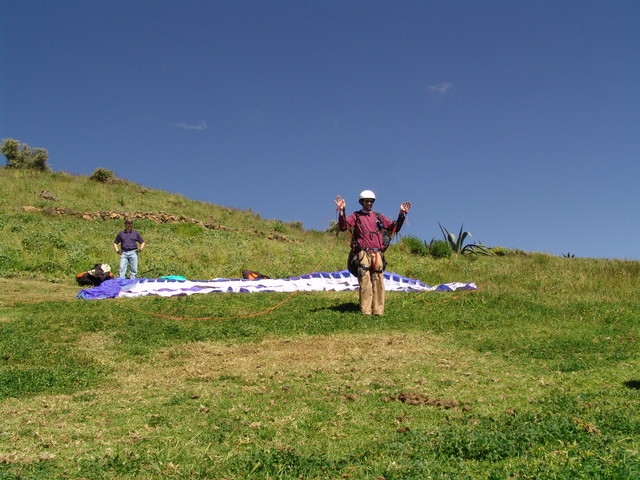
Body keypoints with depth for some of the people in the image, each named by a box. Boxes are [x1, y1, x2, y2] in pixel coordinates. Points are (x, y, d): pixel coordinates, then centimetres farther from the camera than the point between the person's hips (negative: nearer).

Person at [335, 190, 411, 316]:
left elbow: (394, 228, 19)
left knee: (378, 283, -1)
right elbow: (343, 226, -4)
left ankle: (378, 311, 3)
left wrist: (402, 214, 10)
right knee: (365, 283, -8)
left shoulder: (379, 217, 21)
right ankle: (365, 311, -7)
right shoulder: (355, 216, 12)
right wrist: (342, 211, -15)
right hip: (363, 253, -3)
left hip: (378, 254, 3)